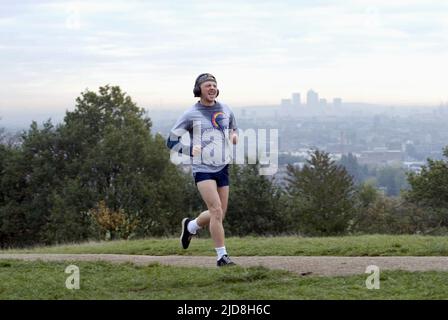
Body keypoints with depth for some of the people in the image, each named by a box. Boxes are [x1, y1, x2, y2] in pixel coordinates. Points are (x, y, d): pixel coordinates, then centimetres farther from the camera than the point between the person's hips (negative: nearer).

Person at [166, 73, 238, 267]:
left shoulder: (225, 111, 9)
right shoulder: (191, 114, -4)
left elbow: (233, 129, 28)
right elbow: (171, 141, 1)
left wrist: (234, 135, 4)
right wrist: (191, 150, -15)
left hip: (222, 168, 5)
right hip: (203, 169, -5)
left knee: (219, 215, 10)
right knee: (216, 211, -18)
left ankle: (190, 226, 39)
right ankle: (222, 256, -13)